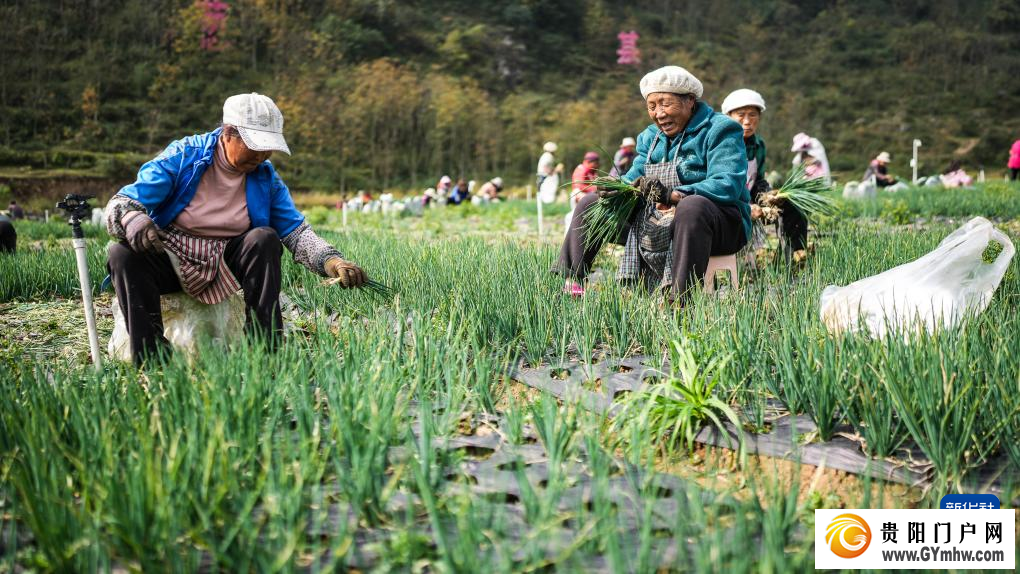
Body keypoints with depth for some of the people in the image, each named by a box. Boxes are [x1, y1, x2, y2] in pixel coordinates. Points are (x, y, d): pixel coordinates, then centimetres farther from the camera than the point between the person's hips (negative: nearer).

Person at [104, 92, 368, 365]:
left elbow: (297, 232, -2)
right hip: (169, 260, -1)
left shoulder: (266, 177, 0)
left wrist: (333, 262, -22)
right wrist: (132, 220, -41)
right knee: (122, 254, -31)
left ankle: (266, 348, -25)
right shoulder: (182, 157, -10)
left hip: (226, 264, 2)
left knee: (265, 238, -26)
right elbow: (120, 204, -15)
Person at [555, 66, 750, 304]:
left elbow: (728, 184, -23)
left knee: (693, 206, -42)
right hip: (655, 225, 7)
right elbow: (635, 177, 5)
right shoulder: (650, 137, 15)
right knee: (590, 203, 6)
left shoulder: (720, 130, -8)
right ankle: (567, 283, -2)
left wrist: (673, 195, -38)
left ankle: (680, 301, -47)